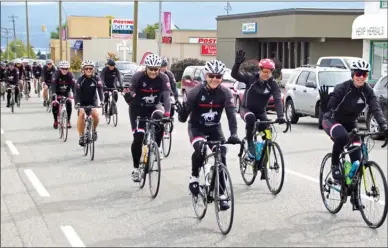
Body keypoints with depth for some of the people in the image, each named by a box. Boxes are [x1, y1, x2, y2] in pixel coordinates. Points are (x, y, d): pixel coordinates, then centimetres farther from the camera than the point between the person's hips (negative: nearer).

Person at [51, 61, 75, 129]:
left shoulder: (70, 75, -21)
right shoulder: (57, 74, -24)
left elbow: (73, 85, -29)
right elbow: (53, 85, -34)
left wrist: (74, 94, -45)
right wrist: (54, 94, -48)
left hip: (66, 92, 1)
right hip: (58, 93, -1)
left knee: (69, 103, -19)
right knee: (55, 105, -17)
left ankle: (68, 121, -4)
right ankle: (55, 121, 5)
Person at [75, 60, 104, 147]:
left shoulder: (96, 79, -14)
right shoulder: (80, 79, -17)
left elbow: (100, 90, -23)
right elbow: (77, 92, -24)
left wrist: (101, 101, -39)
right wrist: (77, 103, -40)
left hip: (93, 101, 1)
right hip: (82, 101, -1)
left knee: (95, 114, -23)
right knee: (81, 114, -25)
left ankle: (94, 130, 8)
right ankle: (81, 136, -15)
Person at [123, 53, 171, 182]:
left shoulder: (163, 78, -18)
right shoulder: (137, 77, -21)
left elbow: (166, 97, -26)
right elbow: (131, 99, -21)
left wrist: (167, 113, -42)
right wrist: (127, 96, -45)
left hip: (154, 106, 1)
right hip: (138, 108, -1)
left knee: (159, 119, -34)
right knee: (138, 137, -10)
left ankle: (157, 147, -11)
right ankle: (136, 169, 7)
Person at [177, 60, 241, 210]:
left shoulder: (225, 93, -15)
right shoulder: (196, 91, -20)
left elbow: (231, 114, -24)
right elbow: (183, 118, -18)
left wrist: (234, 134, -39)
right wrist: (182, 111, -42)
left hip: (214, 127, 2)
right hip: (196, 127, -2)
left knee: (221, 157, -10)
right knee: (200, 149, -31)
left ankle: (221, 194, 0)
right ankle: (194, 177, -3)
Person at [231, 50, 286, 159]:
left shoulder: (272, 84, -13)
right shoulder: (251, 78, -15)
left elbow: (278, 100, -24)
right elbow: (234, 74, -26)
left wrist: (280, 116, -40)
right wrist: (237, 63, -47)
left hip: (261, 112, 2)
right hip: (246, 109, -2)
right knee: (251, 117, -37)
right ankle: (250, 143, -18)